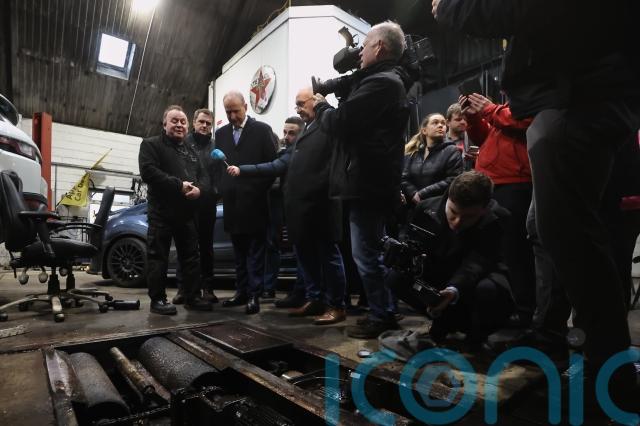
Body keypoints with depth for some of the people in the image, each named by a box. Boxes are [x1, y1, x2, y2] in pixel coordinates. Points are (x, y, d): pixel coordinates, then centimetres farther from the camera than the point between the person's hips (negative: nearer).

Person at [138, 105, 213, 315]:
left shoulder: (191, 151, 21)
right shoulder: (151, 145, 2)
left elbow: (203, 176, 15)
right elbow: (148, 172, -14)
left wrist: (198, 188, -9)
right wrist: (179, 184, -18)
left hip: (187, 213, 6)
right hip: (161, 213, -6)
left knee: (191, 256, 8)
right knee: (158, 256, 0)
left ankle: (193, 297, 16)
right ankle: (158, 299, 9)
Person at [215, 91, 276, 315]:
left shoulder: (262, 130, 0)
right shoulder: (221, 133, 14)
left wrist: (261, 190, -7)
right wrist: (223, 189, 2)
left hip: (254, 201, -5)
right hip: (232, 202, 5)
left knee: (255, 250, 1)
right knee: (239, 251, 12)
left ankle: (254, 294, 6)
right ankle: (241, 291, 21)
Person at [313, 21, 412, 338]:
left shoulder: (379, 83, -14)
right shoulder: (392, 81, 21)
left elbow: (338, 123, -16)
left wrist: (321, 106, 3)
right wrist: (329, 107, 10)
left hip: (366, 183, -11)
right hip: (375, 181, 11)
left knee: (365, 255, -2)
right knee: (370, 252, 16)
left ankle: (381, 317, 11)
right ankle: (384, 312, 27)